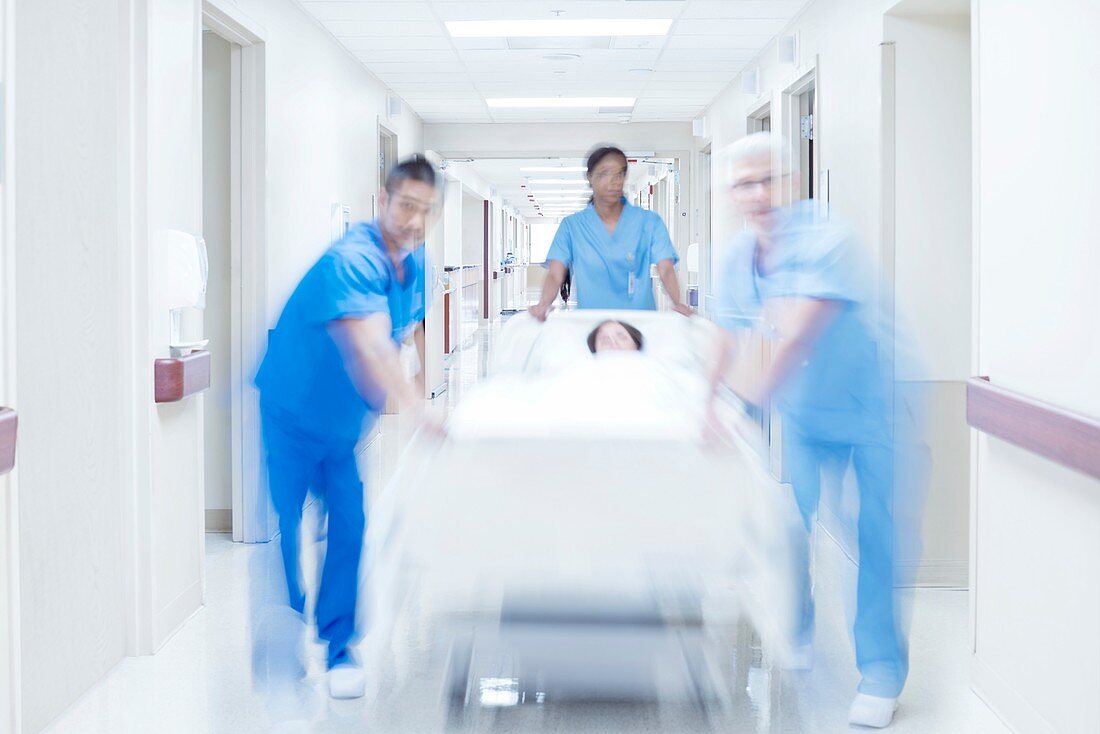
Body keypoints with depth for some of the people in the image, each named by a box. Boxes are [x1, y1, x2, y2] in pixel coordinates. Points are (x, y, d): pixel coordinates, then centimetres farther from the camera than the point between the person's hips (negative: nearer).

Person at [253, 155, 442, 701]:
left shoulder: (416, 261, -2)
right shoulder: (353, 260, -28)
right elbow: (372, 352, -39)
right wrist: (422, 415, -49)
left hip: (344, 419, 7)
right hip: (290, 410, -7)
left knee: (350, 527, 1)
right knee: (280, 529, -1)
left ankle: (337, 649, 11)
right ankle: (281, 646, 17)